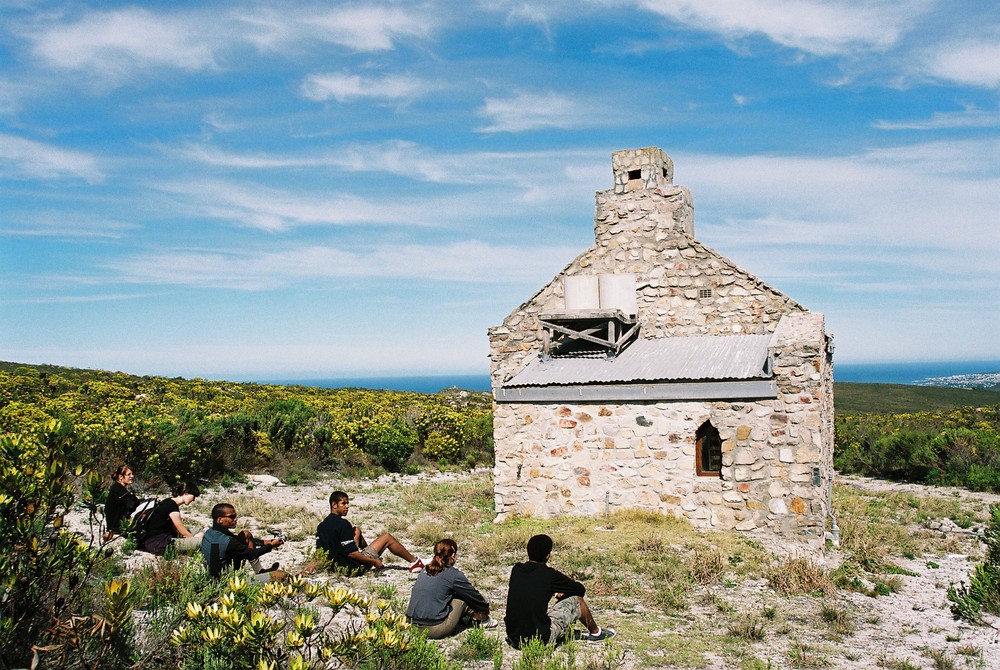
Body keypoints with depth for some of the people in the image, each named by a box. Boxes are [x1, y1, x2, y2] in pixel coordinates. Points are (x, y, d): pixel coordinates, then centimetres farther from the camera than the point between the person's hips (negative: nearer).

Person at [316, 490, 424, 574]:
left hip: (335, 566, 8)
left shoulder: (321, 525, 2)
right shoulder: (343, 524, -22)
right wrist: (374, 562, -13)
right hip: (355, 568, -8)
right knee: (387, 537, 4)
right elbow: (350, 553, -23)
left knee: (356, 530, 24)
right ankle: (414, 561, 18)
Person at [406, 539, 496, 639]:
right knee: (466, 596, 7)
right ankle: (482, 620, 26)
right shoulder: (454, 575, -8)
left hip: (413, 626, 7)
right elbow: (473, 595, 6)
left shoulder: (425, 570, 11)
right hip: (435, 630, -7)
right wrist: (485, 607, 27)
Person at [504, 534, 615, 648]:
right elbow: (581, 589, 4)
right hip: (540, 639, -5)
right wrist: (563, 591, 23)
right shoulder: (549, 575, -12)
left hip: (514, 639, 5)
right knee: (576, 599, 11)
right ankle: (595, 632, 34)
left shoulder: (516, 570, 1)